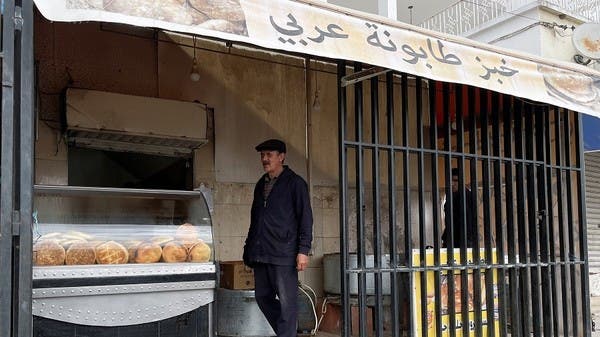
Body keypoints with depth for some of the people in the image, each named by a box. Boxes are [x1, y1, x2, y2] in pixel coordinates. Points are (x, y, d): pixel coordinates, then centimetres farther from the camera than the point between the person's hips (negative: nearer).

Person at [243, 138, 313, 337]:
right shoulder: (261, 184, 18)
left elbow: (305, 218, -5)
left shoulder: (295, 183, -1)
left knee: (287, 302, -3)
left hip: (283, 253, -7)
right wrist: (249, 249, 17)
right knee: (263, 297, 11)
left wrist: (303, 250, -13)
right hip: (261, 253, 7)